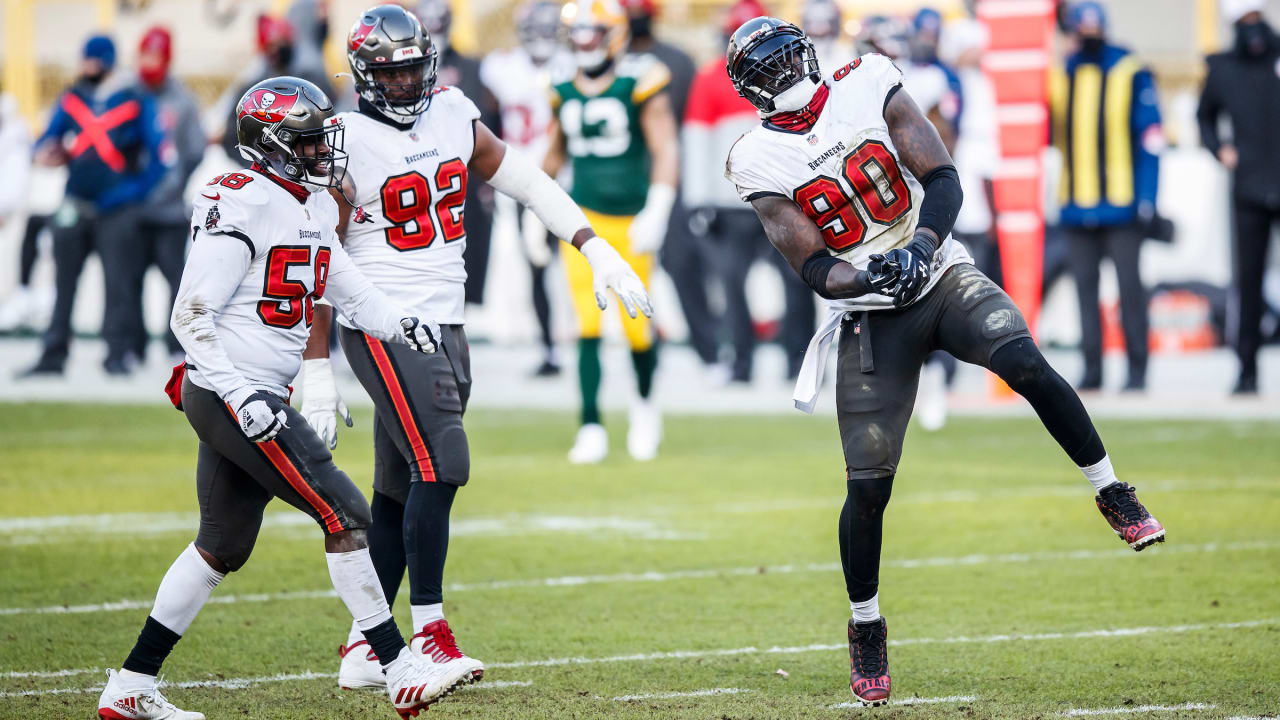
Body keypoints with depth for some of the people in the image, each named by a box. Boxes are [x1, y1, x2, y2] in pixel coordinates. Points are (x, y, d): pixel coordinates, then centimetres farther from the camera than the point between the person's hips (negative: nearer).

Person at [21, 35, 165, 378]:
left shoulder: (136, 102, -1)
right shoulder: (70, 100, 12)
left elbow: (158, 153, -2)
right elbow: (49, 138, 15)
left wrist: (138, 189, -12)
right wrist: (46, 152, -8)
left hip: (117, 210, -4)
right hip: (75, 207, 4)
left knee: (119, 282, -6)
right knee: (64, 282, 5)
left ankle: (119, 353, -1)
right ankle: (53, 354, 9)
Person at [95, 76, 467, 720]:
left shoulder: (312, 205, 13)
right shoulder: (241, 207, -16)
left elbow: (344, 285, 23)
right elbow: (191, 316, -18)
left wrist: (400, 324, 4)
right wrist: (241, 395, -25)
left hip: (252, 397, 10)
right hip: (228, 392, -10)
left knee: (223, 547, 15)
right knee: (344, 515, -10)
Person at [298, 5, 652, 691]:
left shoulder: (454, 116, 8)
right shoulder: (346, 145, -10)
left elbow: (527, 183, 15)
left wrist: (597, 249, 6)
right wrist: (317, 371, -10)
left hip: (444, 325, 6)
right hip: (383, 326, -6)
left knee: (399, 492, 8)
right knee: (439, 466, -16)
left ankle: (364, 649, 13)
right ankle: (429, 634, -11)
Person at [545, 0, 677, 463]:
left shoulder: (640, 85, -9)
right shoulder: (565, 91, 6)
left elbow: (665, 153, -11)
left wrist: (656, 213, -20)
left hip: (631, 220, -3)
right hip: (583, 217, 3)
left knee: (637, 325, 4)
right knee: (588, 325, -7)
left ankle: (645, 402, 33)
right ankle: (591, 428, -4)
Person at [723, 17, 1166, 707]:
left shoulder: (866, 87, -2)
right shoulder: (760, 162, -4)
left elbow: (943, 179, -5)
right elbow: (813, 268, -8)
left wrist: (920, 247, -23)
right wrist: (870, 277, -29)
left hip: (941, 275, 0)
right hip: (870, 315, 0)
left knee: (1025, 363, -29)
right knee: (868, 484, -5)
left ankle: (1112, 495, -13)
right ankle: (865, 625, 17)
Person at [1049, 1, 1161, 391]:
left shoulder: (1132, 73, -3)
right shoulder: (1060, 76, 8)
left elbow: (1150, 136, -4)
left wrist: (1146, 197, -9)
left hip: (1122, 203, -4)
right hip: (1077, 207, 4)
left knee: (1129, 283, -4)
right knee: (1085, 286, 6)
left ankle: (1137, 369, 2)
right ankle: (1092, 368, 12)